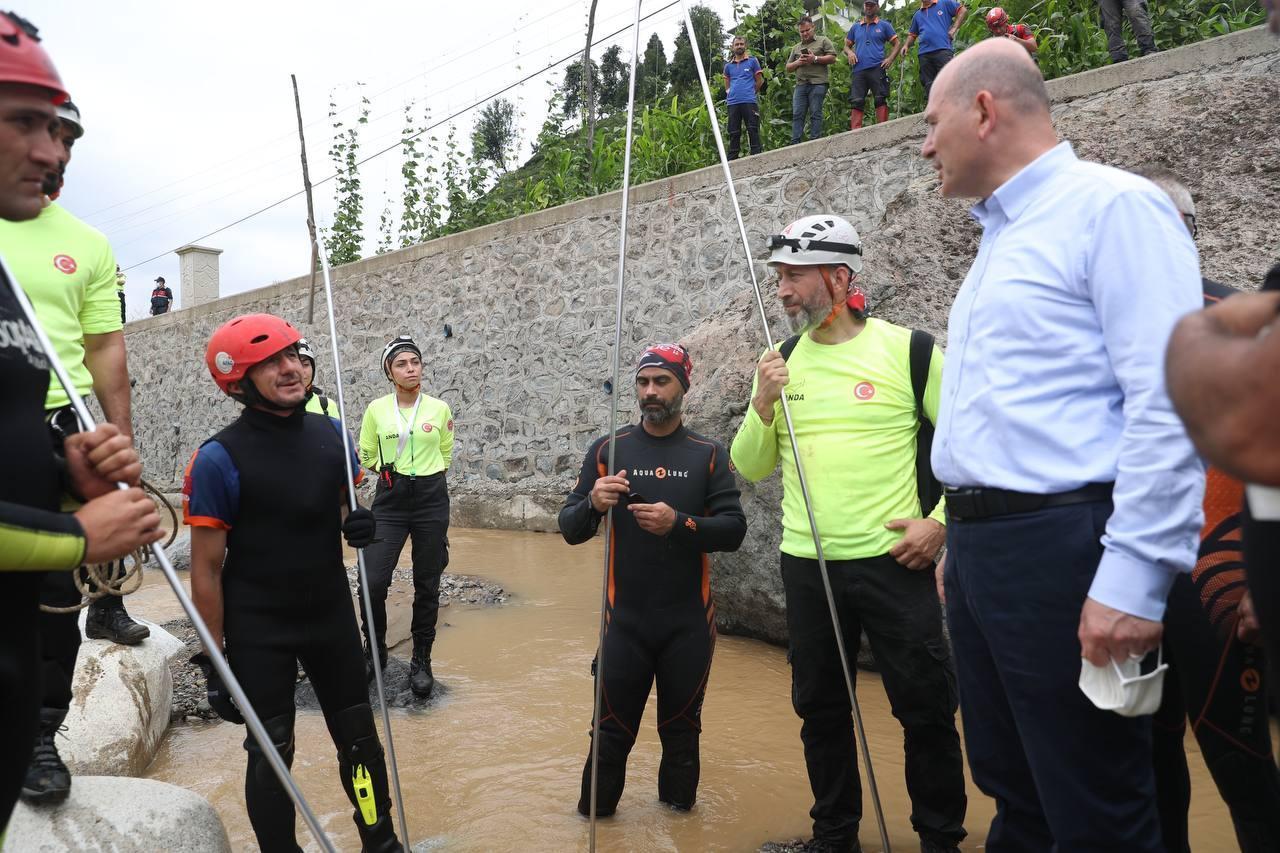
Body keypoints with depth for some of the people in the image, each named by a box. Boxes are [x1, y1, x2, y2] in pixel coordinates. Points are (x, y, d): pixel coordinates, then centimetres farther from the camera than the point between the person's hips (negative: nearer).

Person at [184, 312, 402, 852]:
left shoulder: (330, 433, -2)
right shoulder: (219, 458, -16)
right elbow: (206, 568, -12)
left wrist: (361, 524, -10)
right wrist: (214, 661, -10)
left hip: (332, 615, 4)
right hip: (259, 633, -4)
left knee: (359, 739, 14)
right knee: (271, 752, 8)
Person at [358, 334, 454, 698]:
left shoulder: (440, 409, 0)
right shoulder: (376, 409, 0)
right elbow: (366, 457, 11)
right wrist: (392, 471, 5)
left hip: (431, 498, 0)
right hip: (390, 500, 0)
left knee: (427, 584, 6)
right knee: (373, 581, -8)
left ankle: (422, 660, 21)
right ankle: (374, 650, 17)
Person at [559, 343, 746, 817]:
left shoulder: (709, 454, 2)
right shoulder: (608, 450, 2)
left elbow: (734, 529, -7)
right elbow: (570, 530, 0)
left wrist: (679, 523, -23)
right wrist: (593, 503, -22)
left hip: (689, 622, 1)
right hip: (625, 618, -1)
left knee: (682, 728, 15)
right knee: (613, 730, 4)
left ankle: (678, 805, 35)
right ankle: (595, 812, 24)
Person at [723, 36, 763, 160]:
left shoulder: (752, 61, 6)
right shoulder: (728, 65, 15)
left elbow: (759, 81, 8)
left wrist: (750, 93, 7)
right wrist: (729, 93, 10)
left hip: (749, 102, -3)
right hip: (733, 103, 3)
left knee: (753, 131, -6)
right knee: (733, 133, 6)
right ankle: (732, 159, 9)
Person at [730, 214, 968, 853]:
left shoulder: (908, 349, -5)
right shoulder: (781, 361, 7)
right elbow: (750, 469, 7)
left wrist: (941, 519, -8)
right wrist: (763, 405, -8)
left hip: (893, 560, -4)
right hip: (806, 564, 4)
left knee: (925, 705, 5)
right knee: (820, 706, 14)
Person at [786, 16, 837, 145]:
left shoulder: (823, 41, 11)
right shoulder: (796, 47, 24)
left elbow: (832, 58, 1)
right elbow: (788, 67, 23)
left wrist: (815, 59, -9)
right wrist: (798, 63, 1)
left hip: (817, 83, -4)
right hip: (800, 85, 4)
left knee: (815, 114, -7)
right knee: (797, 114, -4)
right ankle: (795, 143, -7)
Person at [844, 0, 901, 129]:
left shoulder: (884, 25, 11)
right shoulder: (855, 27, 19)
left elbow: (896, 43, 10)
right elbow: (847, 45, 24)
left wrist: (890, 59, -6)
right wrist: (849, 52, 1)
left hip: (877, 69, -3)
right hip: (858, 71, 3)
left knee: (881, 100, -6)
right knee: (856, 102, -5)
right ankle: (855, 133, -7)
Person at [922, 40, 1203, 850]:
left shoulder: (1112, 206, -9)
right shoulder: (1000, 235, 18)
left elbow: (1168, 402, -18)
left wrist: (1134, 579, -21)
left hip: (1059, 550, -9)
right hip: (982, 546, 9)